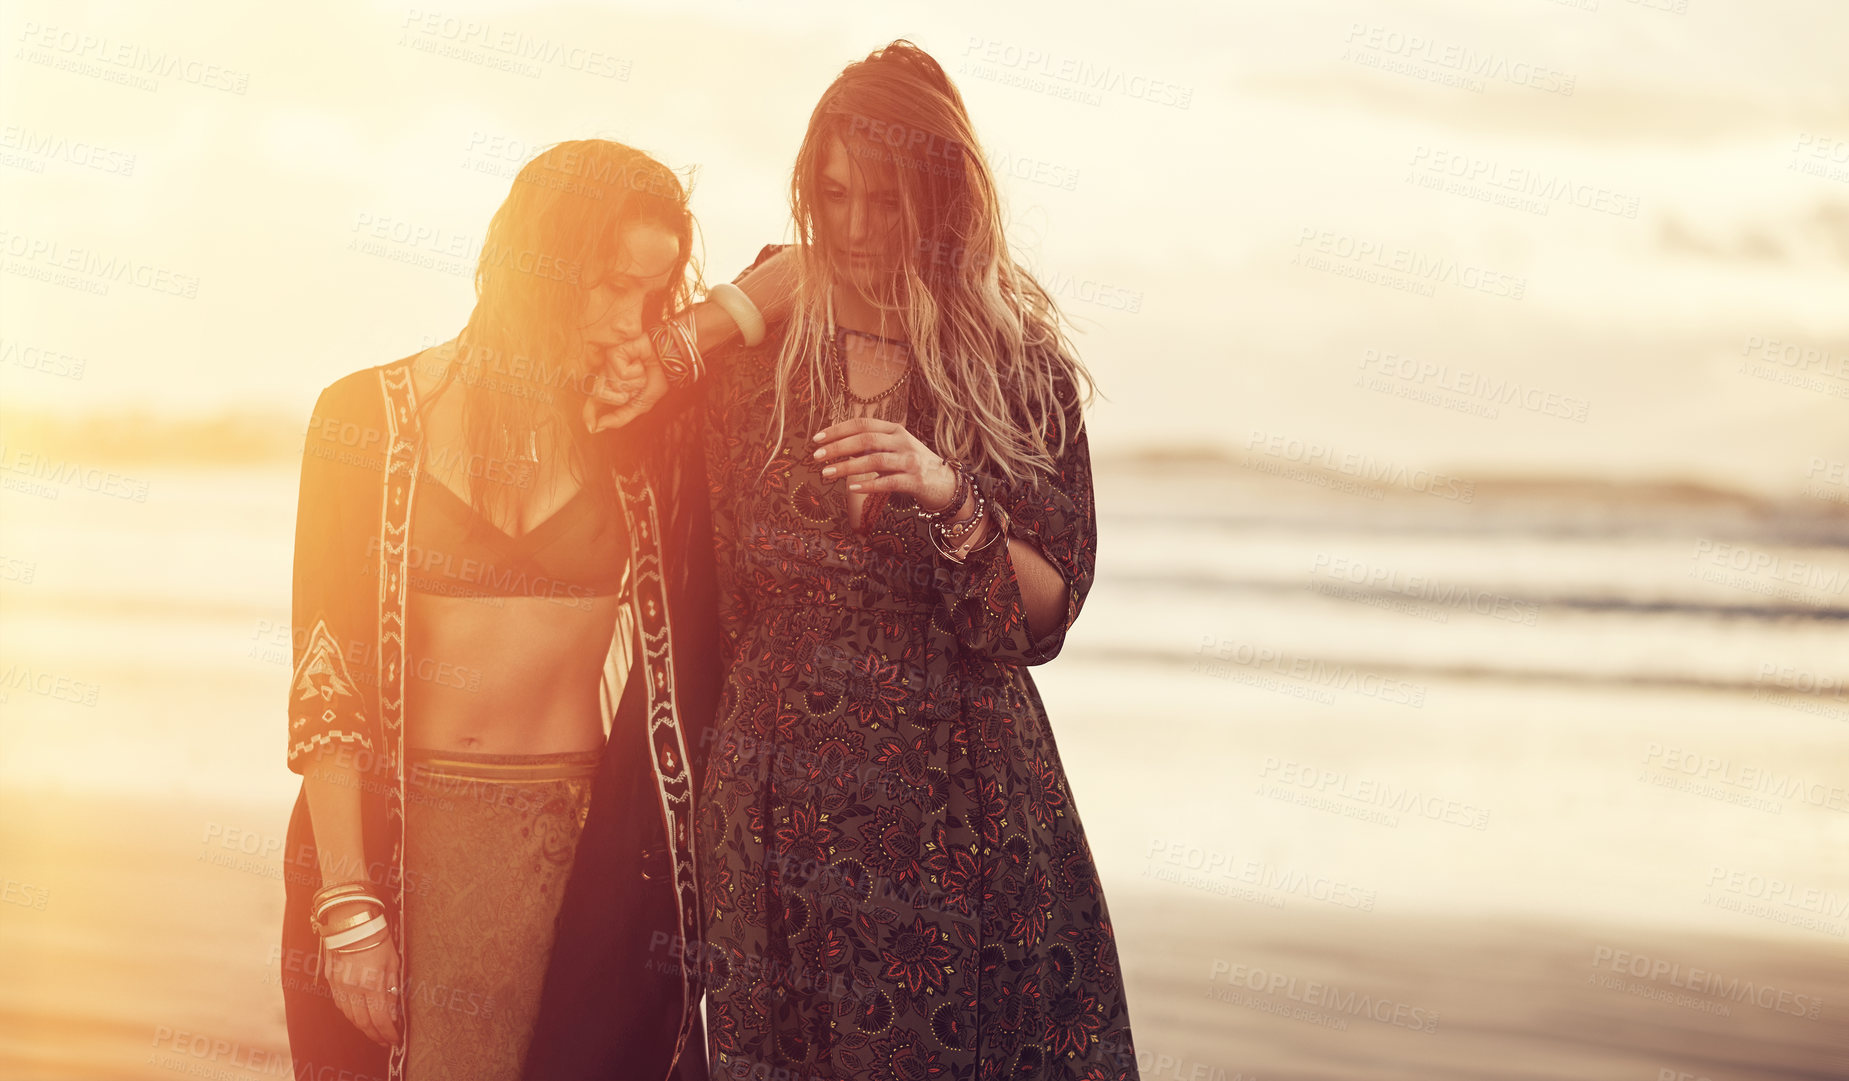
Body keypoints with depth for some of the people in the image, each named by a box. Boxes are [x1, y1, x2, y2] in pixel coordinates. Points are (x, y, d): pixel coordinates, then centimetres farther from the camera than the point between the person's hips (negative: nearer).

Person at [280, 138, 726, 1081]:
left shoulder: (648, 430, 6)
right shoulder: (370, 420, -2)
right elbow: (326, 675, -5)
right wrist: (347, 907, -10)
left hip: (580, 845, 2)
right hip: (400, 833, -2)